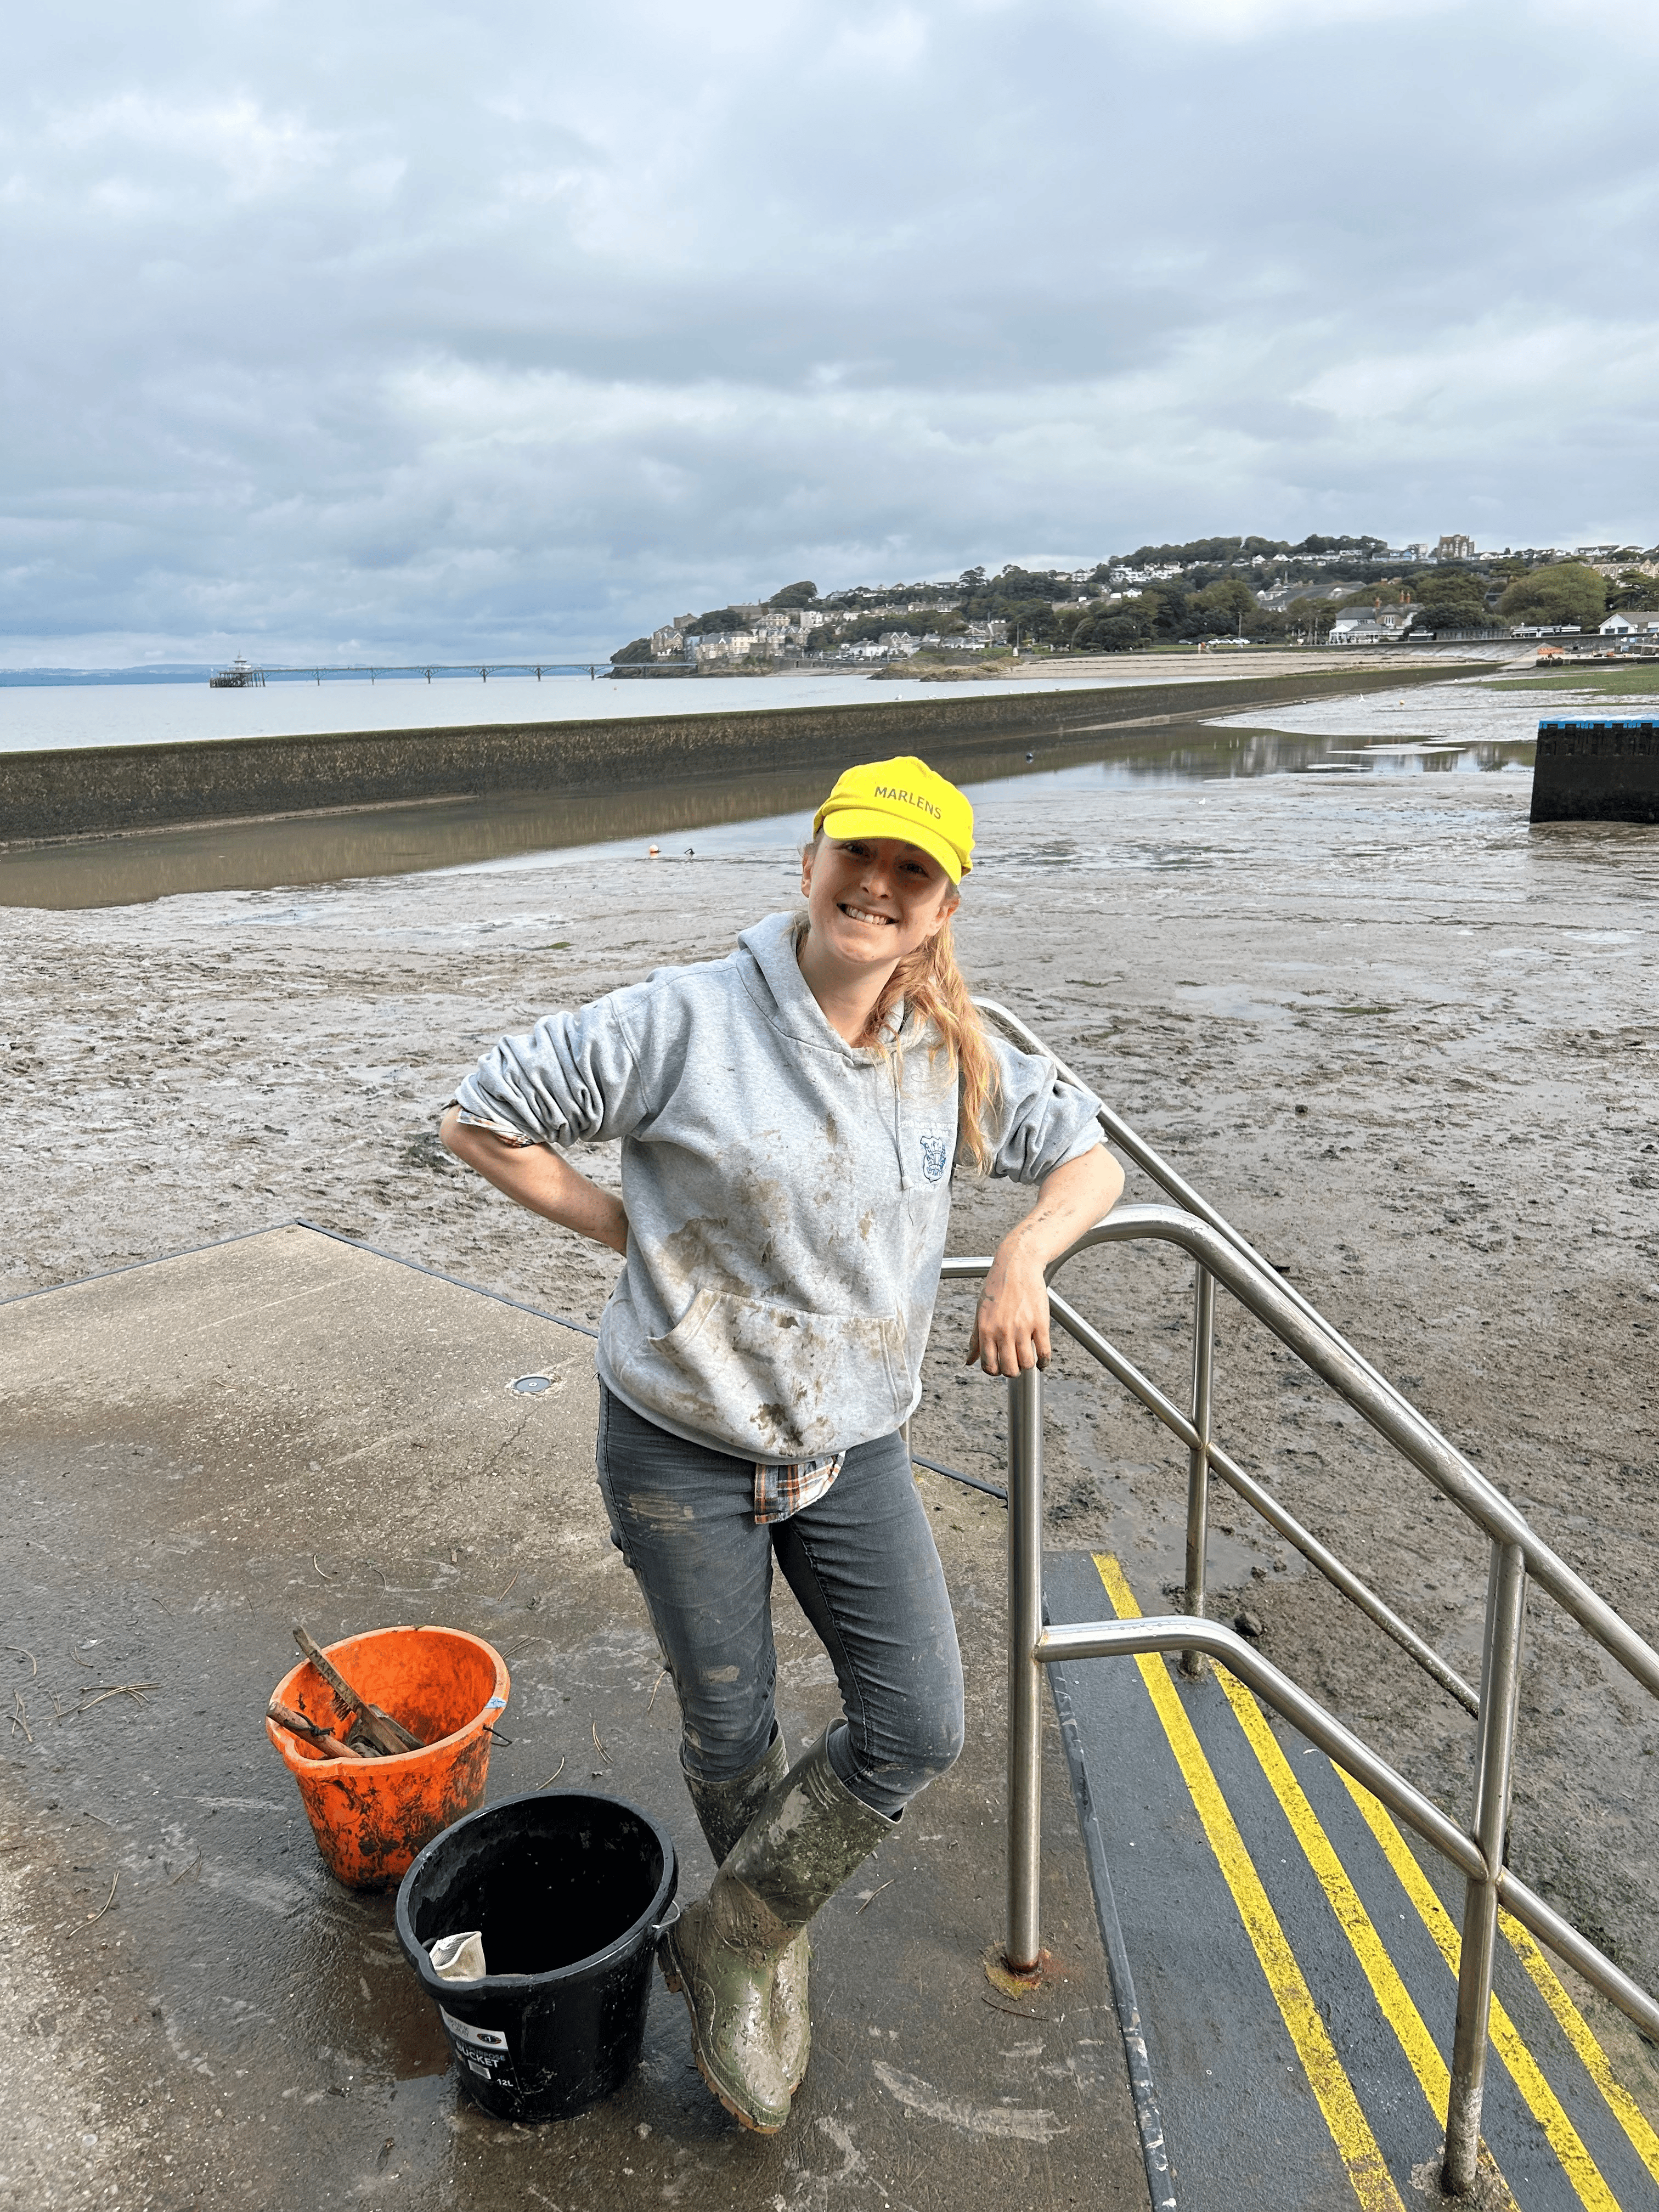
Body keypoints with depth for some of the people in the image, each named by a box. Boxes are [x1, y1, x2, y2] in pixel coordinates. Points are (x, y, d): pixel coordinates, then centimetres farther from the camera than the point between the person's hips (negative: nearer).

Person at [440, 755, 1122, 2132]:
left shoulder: (956, 1060, -2)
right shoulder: (689, 1023, -17)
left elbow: (1089, 1160, 11)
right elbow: (484, 1118, -9)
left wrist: (1025, 1255, -9)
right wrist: (634, 1233, -11)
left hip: (854, 1448, 4)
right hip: (683, 1447, -3)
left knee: (919, 1730, 1)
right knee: (730, 1735, 12)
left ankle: (728, 1938, 25)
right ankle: (768, 1960, 44)